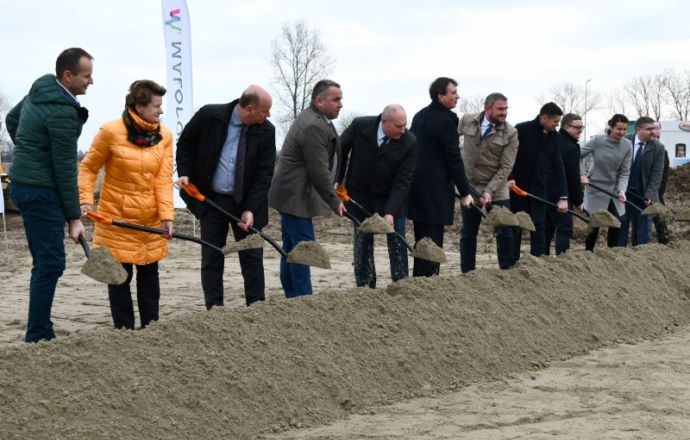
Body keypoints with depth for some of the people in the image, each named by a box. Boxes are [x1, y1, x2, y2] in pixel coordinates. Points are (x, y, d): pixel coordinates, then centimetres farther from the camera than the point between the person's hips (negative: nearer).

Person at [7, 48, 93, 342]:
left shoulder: (40, 90, 9)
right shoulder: (62, 112, -20)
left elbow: (11, 120, 26)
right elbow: (65, 169, -17)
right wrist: (74, 217, -11)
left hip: (24, 183, 10)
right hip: (41, 190, -10)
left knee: (45, 262, 13)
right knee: (50, 263, -8)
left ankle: (41, 334, 17)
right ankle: (37, 337, -5)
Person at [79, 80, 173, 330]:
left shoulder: (164, 136, -3)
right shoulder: (111, 131, -13)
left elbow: (164, 179, -7)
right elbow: (88, 168, -4)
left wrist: (167, 216, -16)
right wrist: (86, 200, -15)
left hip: (151, 219, 4)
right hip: (116, 216, -3)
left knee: (149, 272, 12)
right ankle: (124, 330, 12)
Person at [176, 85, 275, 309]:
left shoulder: (266, 130, -9)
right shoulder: (209, 116, -12)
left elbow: (264, 173, -8)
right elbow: (185, 143, 5)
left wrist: (251, 209, -16)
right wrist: (184, 173, -6)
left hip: (246, 203, 1)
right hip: (211, 200, 0)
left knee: (252, 258, 3)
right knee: (212, 259, 4)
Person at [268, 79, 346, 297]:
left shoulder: (311, 119, 14)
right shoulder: (314, 127, -21)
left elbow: (321, 167, 21)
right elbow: (319, 171, -21)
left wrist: (333, 197, 19)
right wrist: (334, 202, -11)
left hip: (290, 194, 11)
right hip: (295, 197, -11)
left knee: (291, 248, 13)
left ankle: (292, 298, 19)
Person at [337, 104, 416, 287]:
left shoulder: (409, 142, -18)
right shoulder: (360, 126, -17)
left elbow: (402, 181, -19)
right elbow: (340, 150, 0)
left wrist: (390, 212, -25)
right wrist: (338, 181, -1)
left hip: (391, 198, 0)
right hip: (360, 196, 1)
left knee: (397, 243, 1)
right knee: (363, 243, 6)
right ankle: (365, 287, 15)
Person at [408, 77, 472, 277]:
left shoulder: (420, 116, 14)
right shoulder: (445, 120, -14)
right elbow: (454, 159, -13)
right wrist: (465, 192, -7)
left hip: (416, 184, 9)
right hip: (435, 189, -9)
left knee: (422, 241, 14)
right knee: (433, 241, -6)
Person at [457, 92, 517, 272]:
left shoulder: (510, 133, -10)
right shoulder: (467, 120, -5)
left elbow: (505, 167, -13)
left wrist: (489, 191, -22)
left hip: (497, 191, -1)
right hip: (469, 188, 1)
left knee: (504, 233, 2)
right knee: (468, 234, 9)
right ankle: (466, 273, 19)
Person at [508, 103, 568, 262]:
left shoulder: (553, 137, 1)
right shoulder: (522, 130, -15)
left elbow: (558, 167, 0)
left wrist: (563, 196, -6)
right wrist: (508, 177, -27)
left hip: (538, 188, 4)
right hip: (517, 187, -4)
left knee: (539, 227, 1)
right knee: (515, 227, 5)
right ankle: (511, 263, 13)